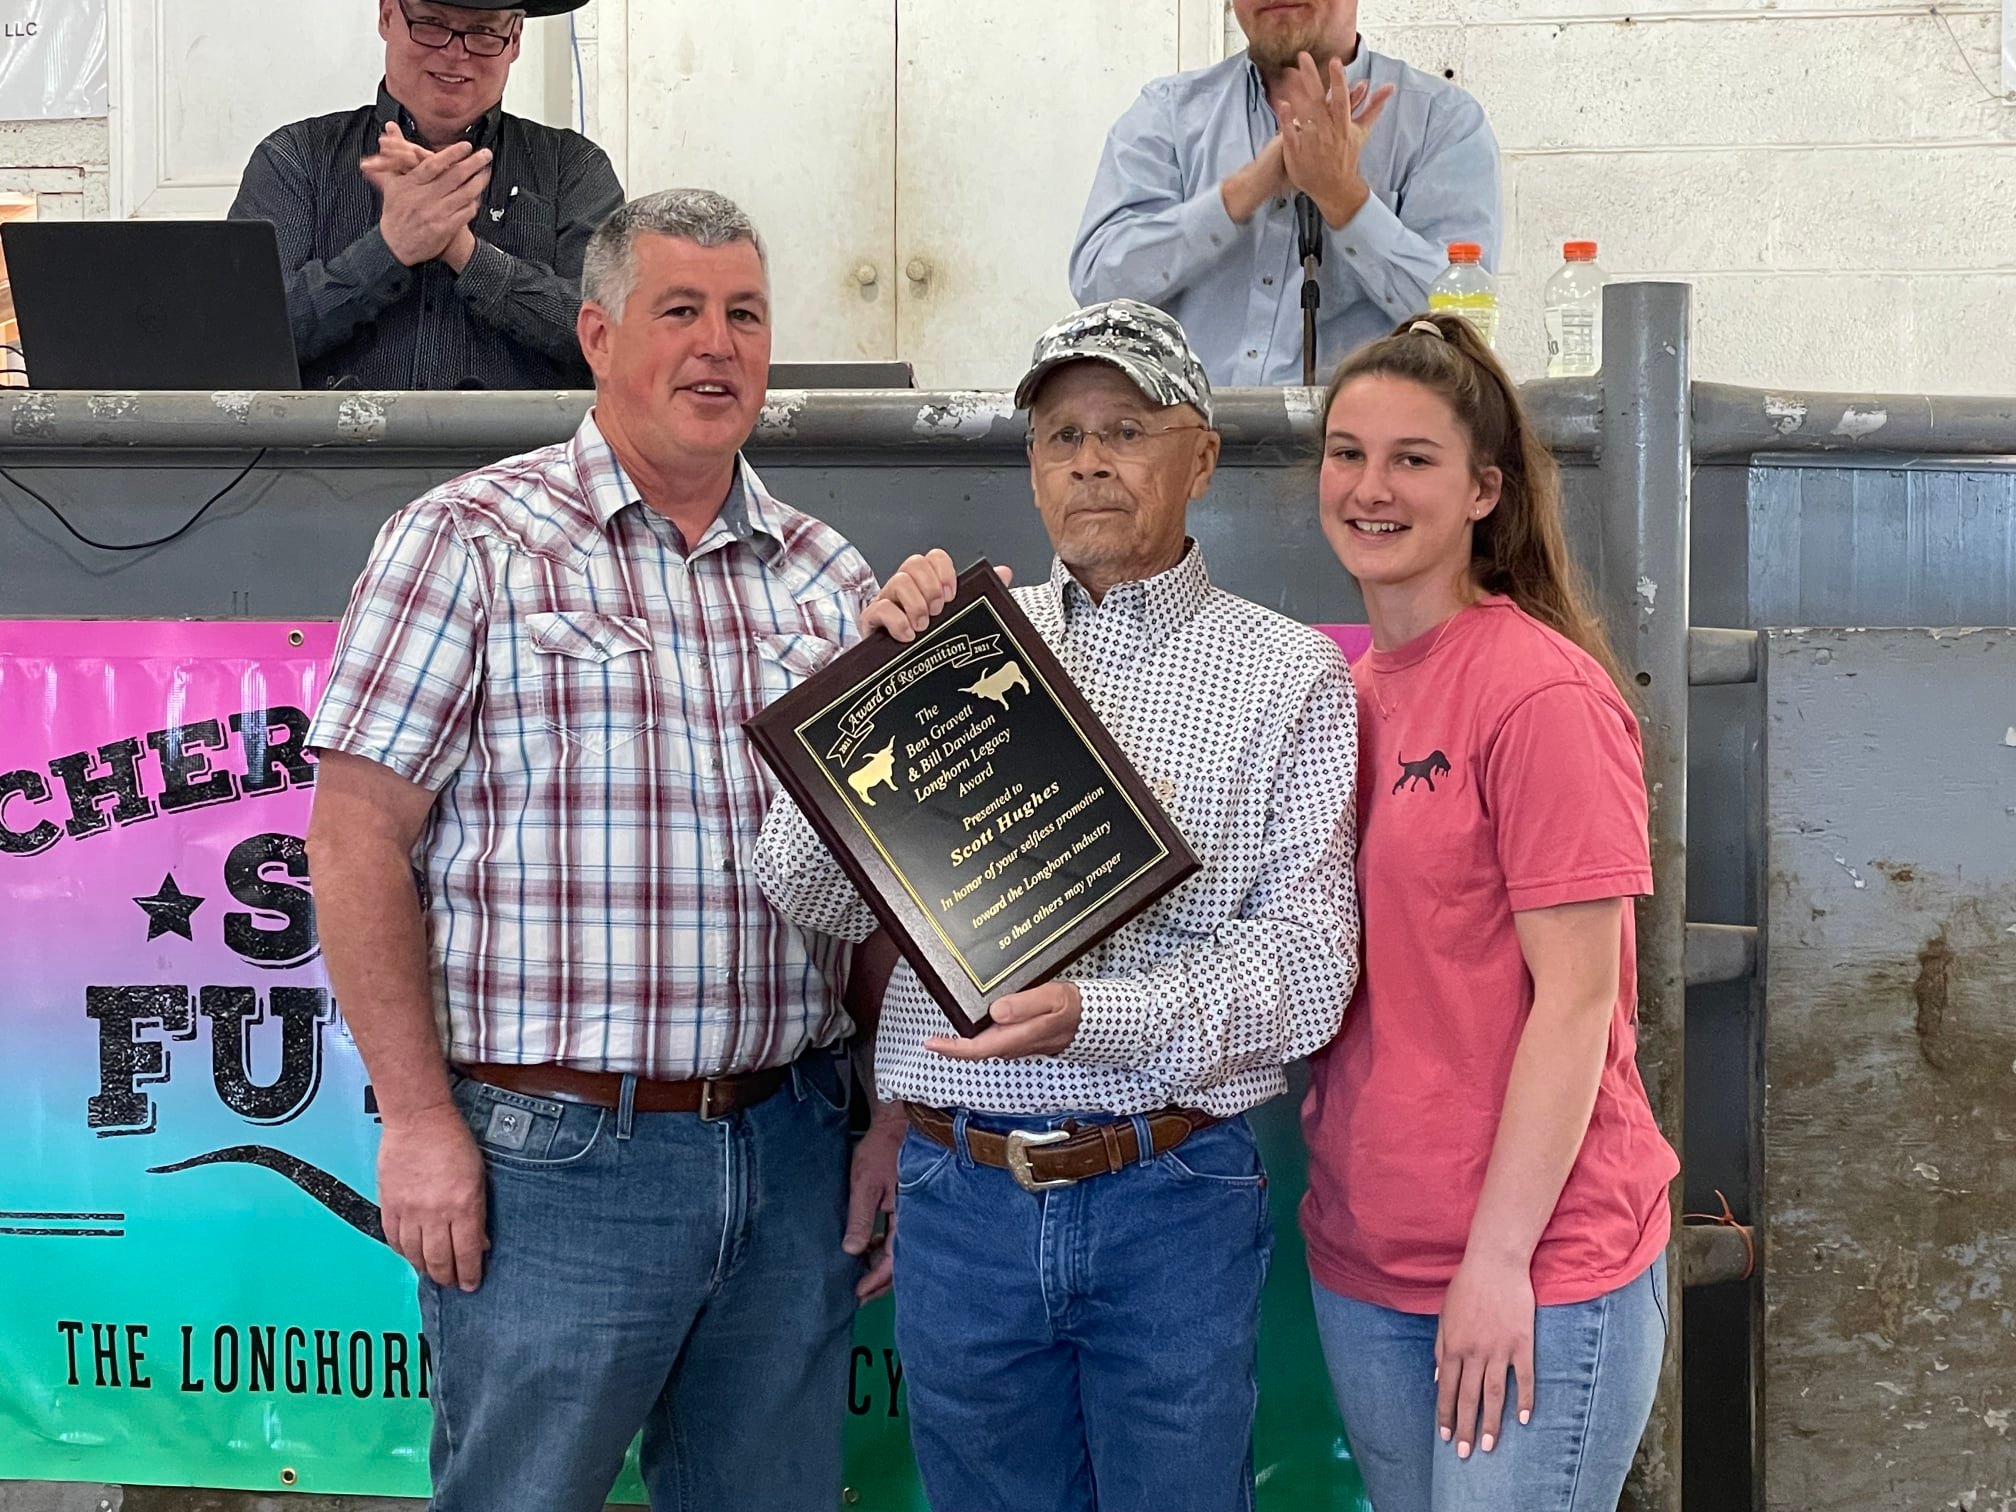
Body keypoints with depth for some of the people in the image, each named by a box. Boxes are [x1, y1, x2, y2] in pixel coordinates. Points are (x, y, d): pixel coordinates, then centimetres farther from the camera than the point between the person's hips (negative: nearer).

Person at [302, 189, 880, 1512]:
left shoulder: (831, 581, 12)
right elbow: (360, 840, -7)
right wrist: (418, 1118, -12)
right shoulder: (469, 542, -3)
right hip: (552, 1153, -4)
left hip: (789, 1150, 5)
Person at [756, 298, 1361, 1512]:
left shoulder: (1288, 674, 1)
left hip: (1172, 1197, -2)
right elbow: (812, 893, 2)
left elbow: (1307, 958, -8)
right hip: (960, 1191, 2)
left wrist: (1096, 1017, -23)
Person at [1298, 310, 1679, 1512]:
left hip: (1536, 1263, -7)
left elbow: (1575, 997, -15)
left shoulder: (1546, 693, -14)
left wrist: (1499, 1256, -16)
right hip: (1363, 1255, 7)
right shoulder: (1350, 690, 9)